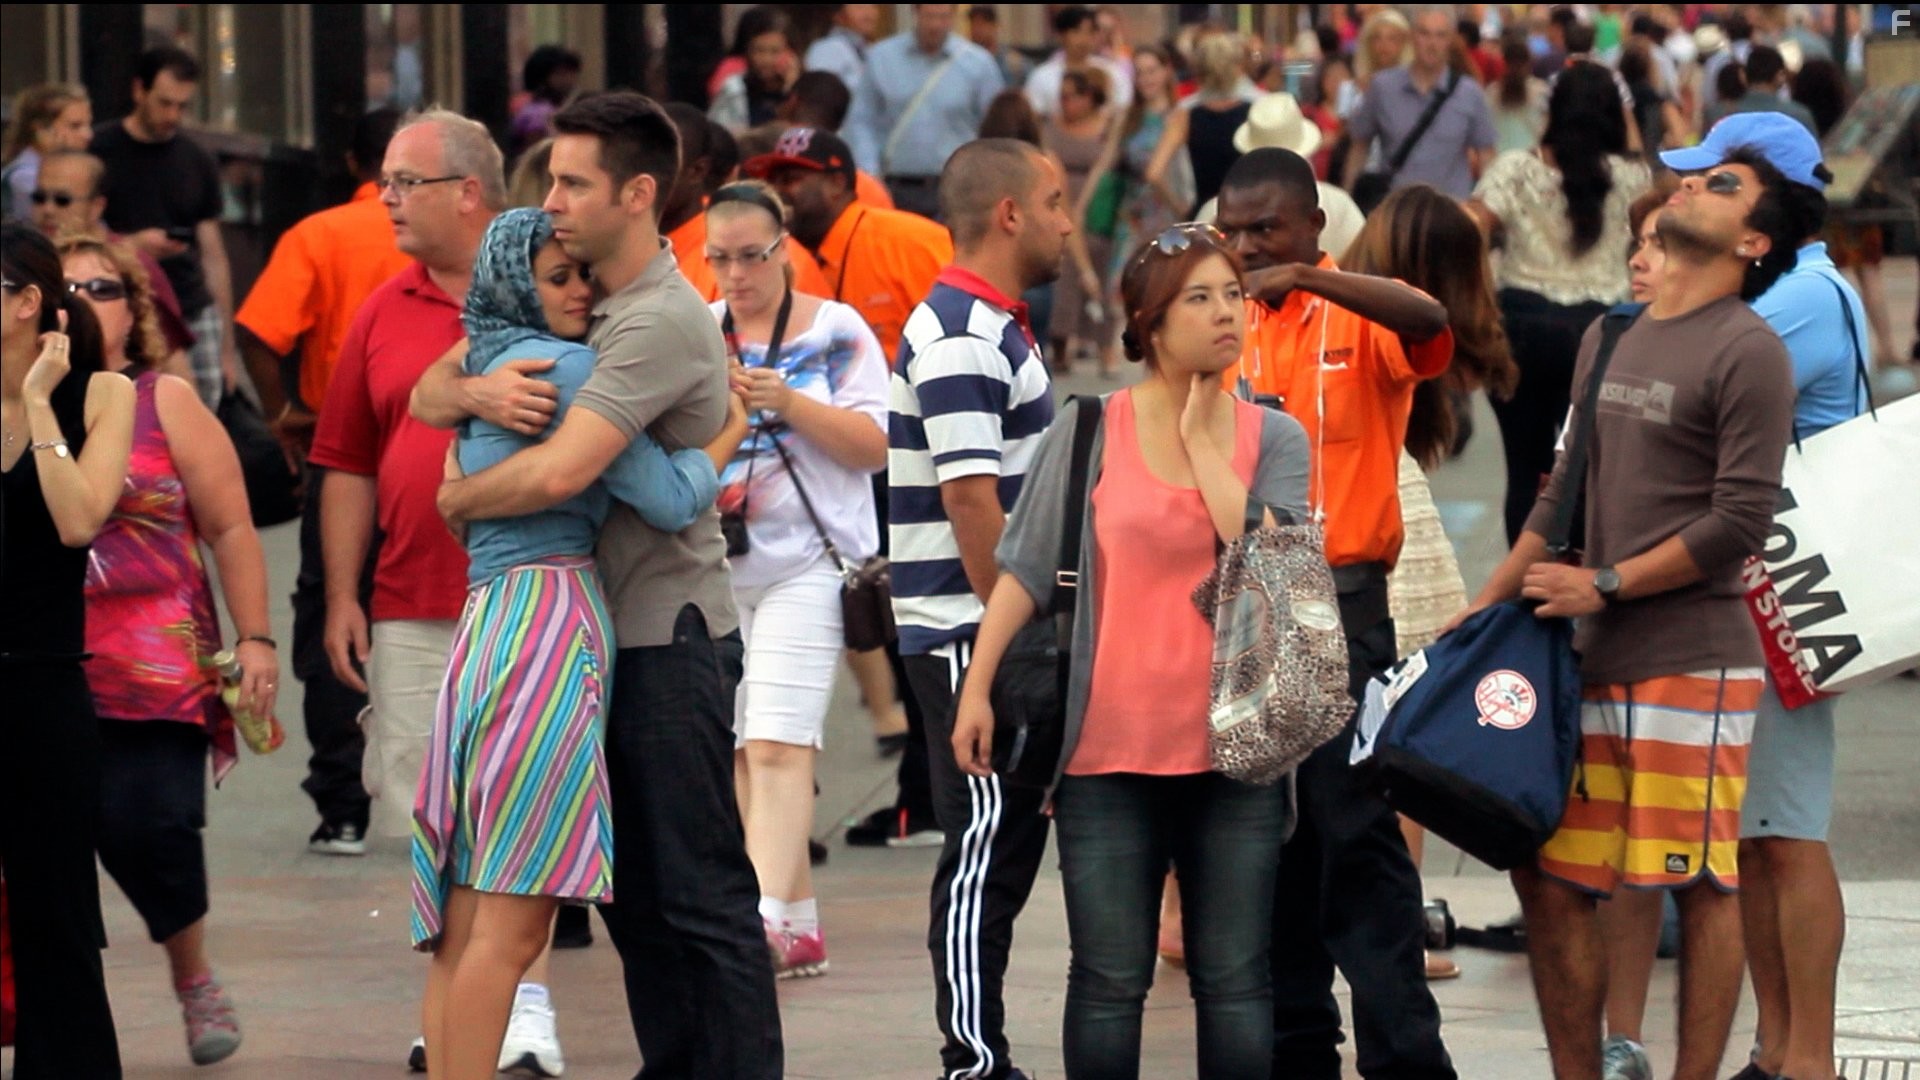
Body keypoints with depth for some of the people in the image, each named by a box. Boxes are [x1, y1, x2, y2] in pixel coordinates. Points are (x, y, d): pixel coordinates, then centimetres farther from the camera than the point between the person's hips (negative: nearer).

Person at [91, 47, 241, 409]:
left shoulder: (198, 163, 13)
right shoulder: (97, 152, 1)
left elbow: (213, 255, 14)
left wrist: (227, 348, 11)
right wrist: (130, 244, -18)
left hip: (194, 317, 3)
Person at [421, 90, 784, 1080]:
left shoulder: (662, 322, -18)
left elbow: (560, 471, -28)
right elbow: (426, 394, 11)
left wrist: (459, 500, -8)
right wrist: (475, 390, -13)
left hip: (671, 636, -9)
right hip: (605, 634, 9)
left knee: (702, 895, -8)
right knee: (634, 890, 12)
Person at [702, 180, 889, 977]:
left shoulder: (835, 330, 2)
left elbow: (873, 445, -5)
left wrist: (785, 401, -16)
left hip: (806, 565, -5)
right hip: (713, 567, 5)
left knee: (777, 746, -16)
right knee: (736, 753, 6)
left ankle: (767, 920, -25)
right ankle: (801, 927, 14)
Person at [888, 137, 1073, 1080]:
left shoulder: (992, 326, 17)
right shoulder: (961, 338, -16)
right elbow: (970, 500, -22)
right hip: (972, 634, -10)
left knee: (1007, 846, 13)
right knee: (986, 856, -7)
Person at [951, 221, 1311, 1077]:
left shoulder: (1273, 438, 5)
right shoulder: (1089, 431, 0)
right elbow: (1024, 567, 1)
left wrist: (1204, 439, -6)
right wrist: (977, 688, -5)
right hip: (1110, 749, -1)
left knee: (1236, 981, 5)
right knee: (1109, 981, 3)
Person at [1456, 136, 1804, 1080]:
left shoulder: (1748, 352, -7)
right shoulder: (1608, 339, 16)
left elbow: (1740, 522, -12)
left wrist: (1606, 585, -10)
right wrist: (1488, 605, 18)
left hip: (1693, 662, -7)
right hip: (1592, 658, 7)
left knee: (1700, 885, -3)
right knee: (1549, 877, 7)